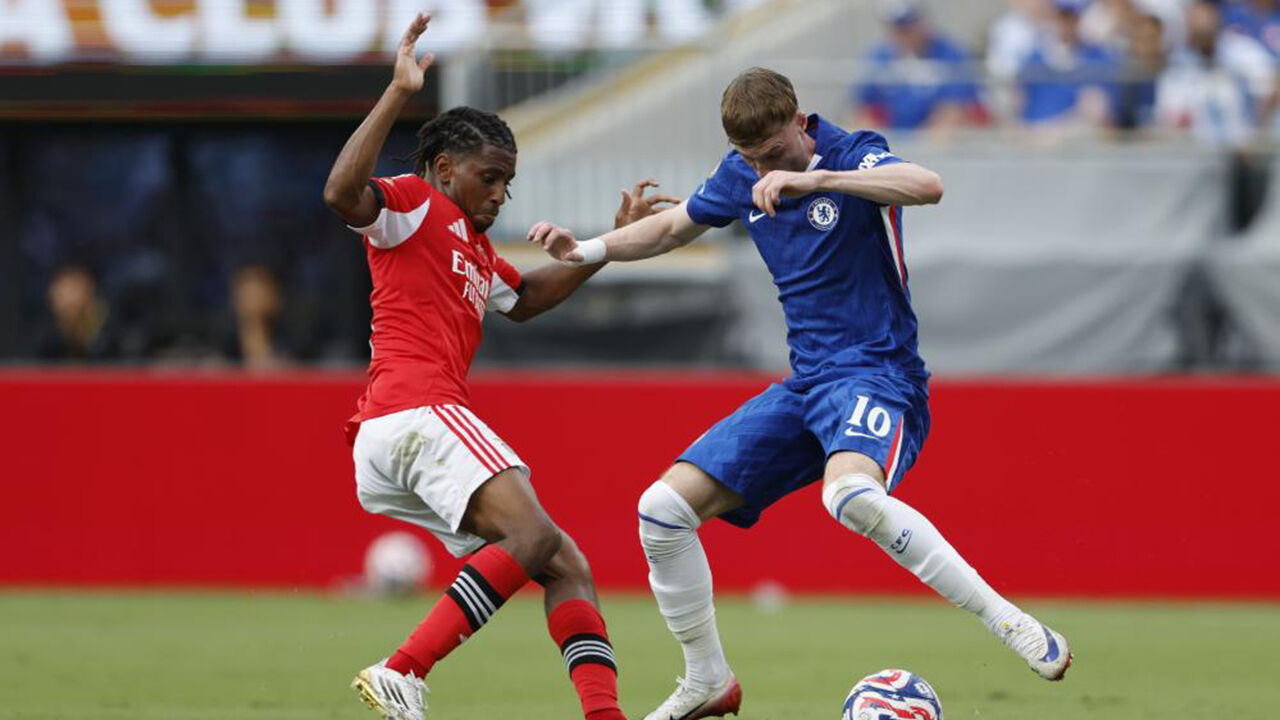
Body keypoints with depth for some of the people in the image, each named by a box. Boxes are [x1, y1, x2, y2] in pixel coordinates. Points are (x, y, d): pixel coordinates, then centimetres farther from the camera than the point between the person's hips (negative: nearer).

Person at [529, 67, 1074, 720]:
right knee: (663, 508, -1)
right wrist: (584, 250, 9)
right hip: (804, 388, 7)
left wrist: (813, 179, -42)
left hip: (877, 373, -7)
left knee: (851, 495, -39)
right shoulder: (741, 176, 7)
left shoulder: (852, 156, -12)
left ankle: (1009, 623, -31)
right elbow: (672, 227, 26)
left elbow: (927, 186, -34)